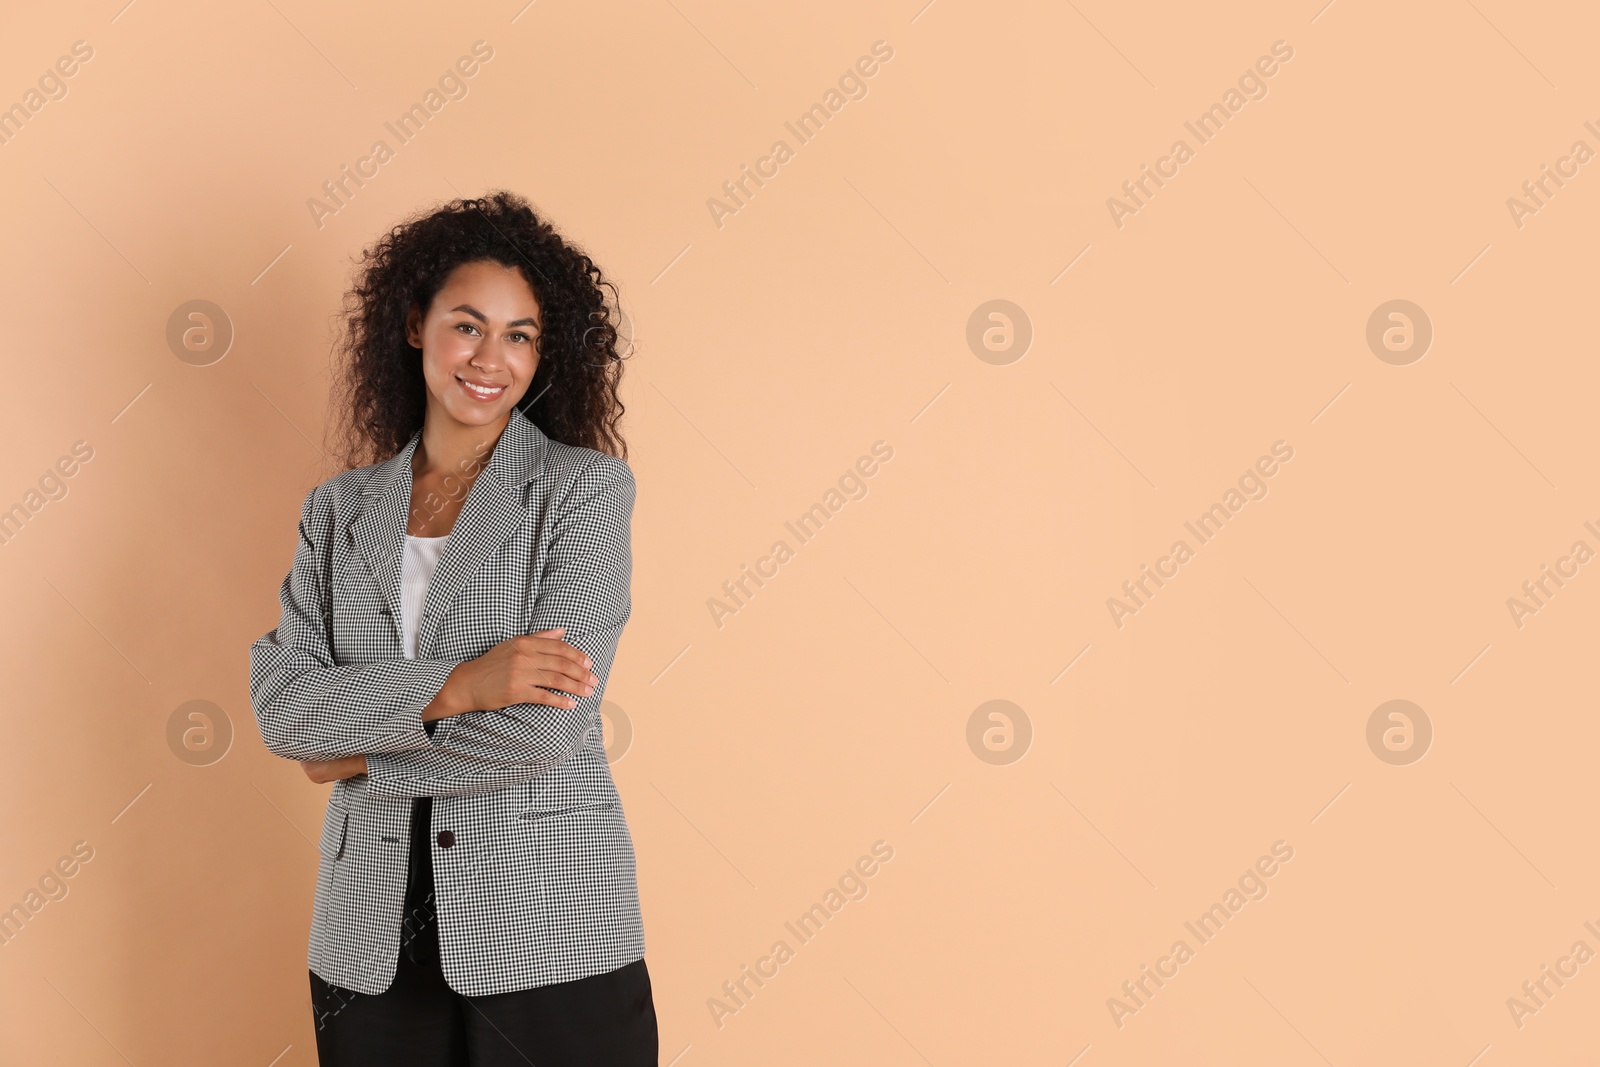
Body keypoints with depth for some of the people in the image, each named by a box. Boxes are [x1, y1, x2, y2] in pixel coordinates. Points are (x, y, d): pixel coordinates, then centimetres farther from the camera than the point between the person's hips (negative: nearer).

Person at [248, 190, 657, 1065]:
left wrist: (359, 758, -4)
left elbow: (545, 731, -14)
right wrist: (452, 686, -18)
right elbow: (279, 705, -4)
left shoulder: (585, 487, -5)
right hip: (372, 938, 3)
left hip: (548, 932, -3)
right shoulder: (340, 510, 8)